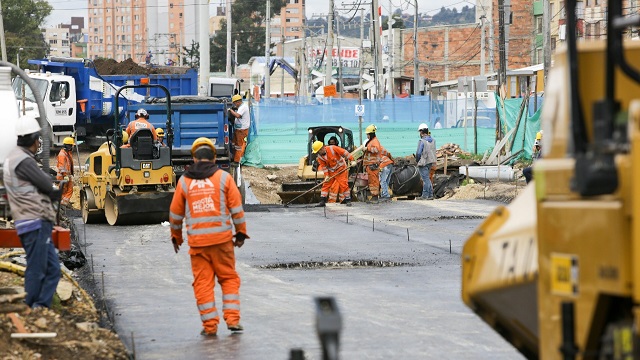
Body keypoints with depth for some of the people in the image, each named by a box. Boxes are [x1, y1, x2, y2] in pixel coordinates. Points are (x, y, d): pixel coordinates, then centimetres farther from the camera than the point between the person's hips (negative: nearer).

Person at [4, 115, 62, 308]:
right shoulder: (23, 160, -14)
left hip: (38, 224, 10)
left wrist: (52, 192, 2)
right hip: (36, 222, -10)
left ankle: (41, 308, 9)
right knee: (36, 271, -6)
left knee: (52, 269, 10)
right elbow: (47, 184, -11)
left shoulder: (13, 158, 20)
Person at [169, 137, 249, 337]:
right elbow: (236, 208, 1)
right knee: (229, 278, 10)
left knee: (202, 282, 5)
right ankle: (232, 318, 2)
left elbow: (175, 213, 11)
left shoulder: (184, 181, 5)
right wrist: (241, 232, 12)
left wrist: (176, 236, 25)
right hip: (222, 238, -1)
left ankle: (209, 324, 5)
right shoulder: (223, 177, 1)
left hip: (197, 241, 1)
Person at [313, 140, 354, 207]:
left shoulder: (333, 148, -23)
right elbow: (324, 166, -2)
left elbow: (344, 152, -20)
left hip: (341, 169, -5)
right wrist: (326, 176, -11)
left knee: (343, 184, -8)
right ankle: (322, 201, 5)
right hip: (331, 171, 5)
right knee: (326, 184, 0)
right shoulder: (320, 157, -7)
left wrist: (352, 160, -20)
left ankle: (348, 200, 3)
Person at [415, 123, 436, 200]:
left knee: (425, 178, -4)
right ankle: (430, 195, 16)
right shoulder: (432, 140, 7)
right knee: (427, 178, 16)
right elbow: (433, 151, 12)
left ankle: (425, 195, -1)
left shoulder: (422, 141, -17)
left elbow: (418, 153, -17)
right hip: (430, 162, 7)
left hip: (423, 163, -7)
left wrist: (417, 160, 0)